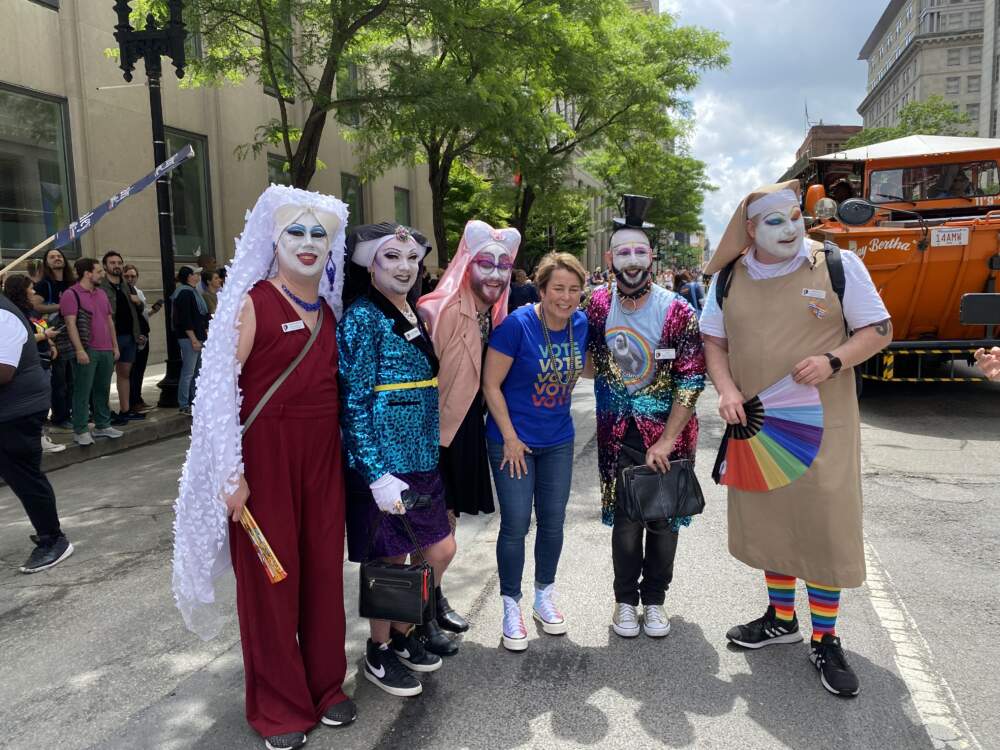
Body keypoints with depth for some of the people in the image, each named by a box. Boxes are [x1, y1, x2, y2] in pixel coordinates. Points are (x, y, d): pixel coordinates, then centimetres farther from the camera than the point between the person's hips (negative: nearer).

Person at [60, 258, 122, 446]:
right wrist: (79, 350, -20)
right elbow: (71, 324, -14)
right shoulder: (71, 294, -7)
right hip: (86, 352, -7)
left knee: (103, 390, 12)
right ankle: (80, 431, 3)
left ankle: (103, 425, 21)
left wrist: (115, 346, 16)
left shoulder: (101, 293, 16)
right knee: (83, 392, -2)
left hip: (106, 351, 7)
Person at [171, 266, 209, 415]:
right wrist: (194, 340, -21)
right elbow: (185, 319, -19)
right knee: (188, 372, -7)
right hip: (189, 338, -10)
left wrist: (205, 335, 17)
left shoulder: (191, 292, 19)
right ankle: (183, 405, -2)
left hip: (197, 337, 10)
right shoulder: (185, 293, -12)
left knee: (196, 371, 14)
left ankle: (193, 401, 22)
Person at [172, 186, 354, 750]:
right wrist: (231, 472, -16)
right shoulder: (254, 302, -7)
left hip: (322, 454, 5)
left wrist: (346, 454, 13)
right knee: (270, 575, 5)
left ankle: (326, 686, 31)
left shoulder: (329, 310, 10)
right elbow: (221, 385, -12)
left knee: (324, 568, 11)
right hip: (266, 454, -5)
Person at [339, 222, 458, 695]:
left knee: (442, 550, 14)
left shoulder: (414, 314, 11)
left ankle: (406, 632, 36)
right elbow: (354, 401, -17)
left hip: (421, 457, 8)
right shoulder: (362, 317, -13)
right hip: (383, 461, -8)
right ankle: (379, 653, 29)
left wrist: (434, 451, 17)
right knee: (391, 560, 6)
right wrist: (377, 475, -20)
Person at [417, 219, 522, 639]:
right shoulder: (441, 310, -20)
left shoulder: (495, 314, 5)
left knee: (447, 517, 19)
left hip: (467, 430, 7)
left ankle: (433, 596, 36)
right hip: (436, 432, -7)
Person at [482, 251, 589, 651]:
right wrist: (510, 438, -14)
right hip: (514, 440, -5)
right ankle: (511, 606, 19)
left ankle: (544, 596, 33)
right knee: (516, 525, 0)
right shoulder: (516, 324, -19)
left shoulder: (581, 323, -4)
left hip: (558, 441, 5)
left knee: (553, 521, 13)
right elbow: (491, 384, -15)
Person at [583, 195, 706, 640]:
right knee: (625, 522, 5)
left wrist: (666, 442, -15)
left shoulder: (677, 311, -13)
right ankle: (625, 600, 25)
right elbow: (591, 360, 13)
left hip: (668, 431, -1)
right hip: (618, 433, 2)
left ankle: (654, 599, 28)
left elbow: (692, 380, -13)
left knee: (664, 521, 9)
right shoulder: (599, 304, -3)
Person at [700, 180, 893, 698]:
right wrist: (726, 389, -7)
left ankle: (824, 641, 19)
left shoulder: (838, 265, -5)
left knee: (826, 524, 1)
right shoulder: (729, 278, 2)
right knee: (769, 519, 13)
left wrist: (832, 360, -19)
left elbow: (879, 330, 0)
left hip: (822, 422, -2)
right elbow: (713, 340, 10)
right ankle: (781, 618, 34)